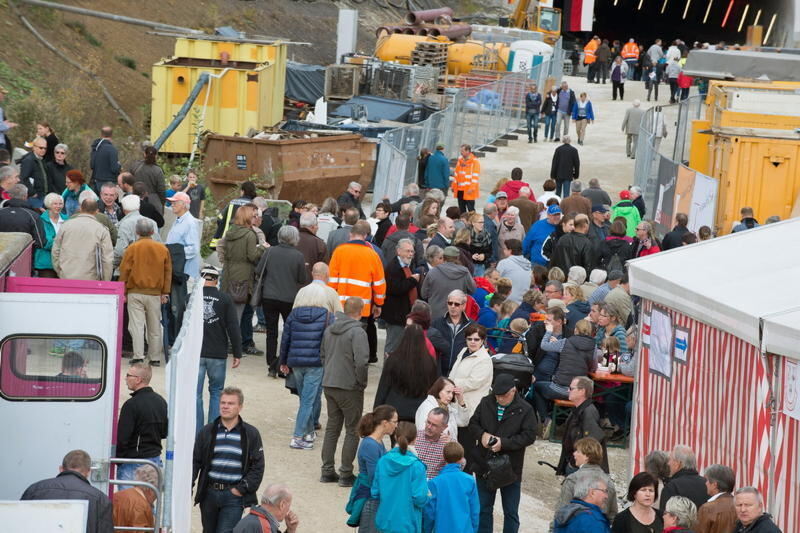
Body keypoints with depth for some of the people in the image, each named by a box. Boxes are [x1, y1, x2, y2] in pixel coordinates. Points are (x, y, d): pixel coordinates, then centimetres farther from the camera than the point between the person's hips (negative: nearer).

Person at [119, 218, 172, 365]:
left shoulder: (132, 248, -5)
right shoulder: (162, 249, 3)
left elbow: (124, 271, -4)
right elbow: (168, 272, 7)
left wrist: (123, 292, 4)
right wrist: (165, 292, 14)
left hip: (135, 292, -2)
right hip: (155, 293, 3)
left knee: (136, 325, -3)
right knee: (154, 327, 10)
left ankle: (138, 356, -11)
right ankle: (155, 357, 13)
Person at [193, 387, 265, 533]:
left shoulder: (251, 434, 1)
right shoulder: (207, 432, 6)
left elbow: (257, 467, 0)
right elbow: (194, 462, 7)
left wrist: (242, 489, -9)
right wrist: (188, 486, -6)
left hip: (234, 495, -3)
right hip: (209, 493, 3)